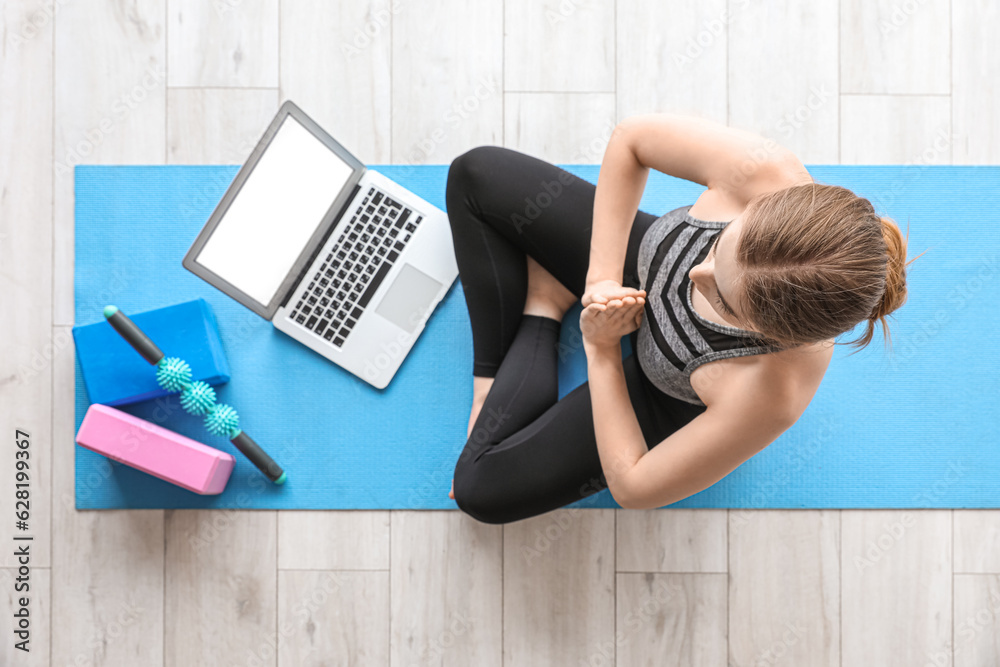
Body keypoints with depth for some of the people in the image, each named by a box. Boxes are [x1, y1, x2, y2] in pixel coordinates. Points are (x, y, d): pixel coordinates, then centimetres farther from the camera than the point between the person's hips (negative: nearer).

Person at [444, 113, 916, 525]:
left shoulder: (772, 396, -44)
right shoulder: (763, 172, -39)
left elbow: (633, 488, -28)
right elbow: (631, 136, -21)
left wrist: (600, 348, -24)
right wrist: (602, 277, -25)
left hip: (664, 400, -3)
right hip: (644, 263, 4)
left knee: (483, 487, -9)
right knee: (476, 173, -1)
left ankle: (544, 309, 14)